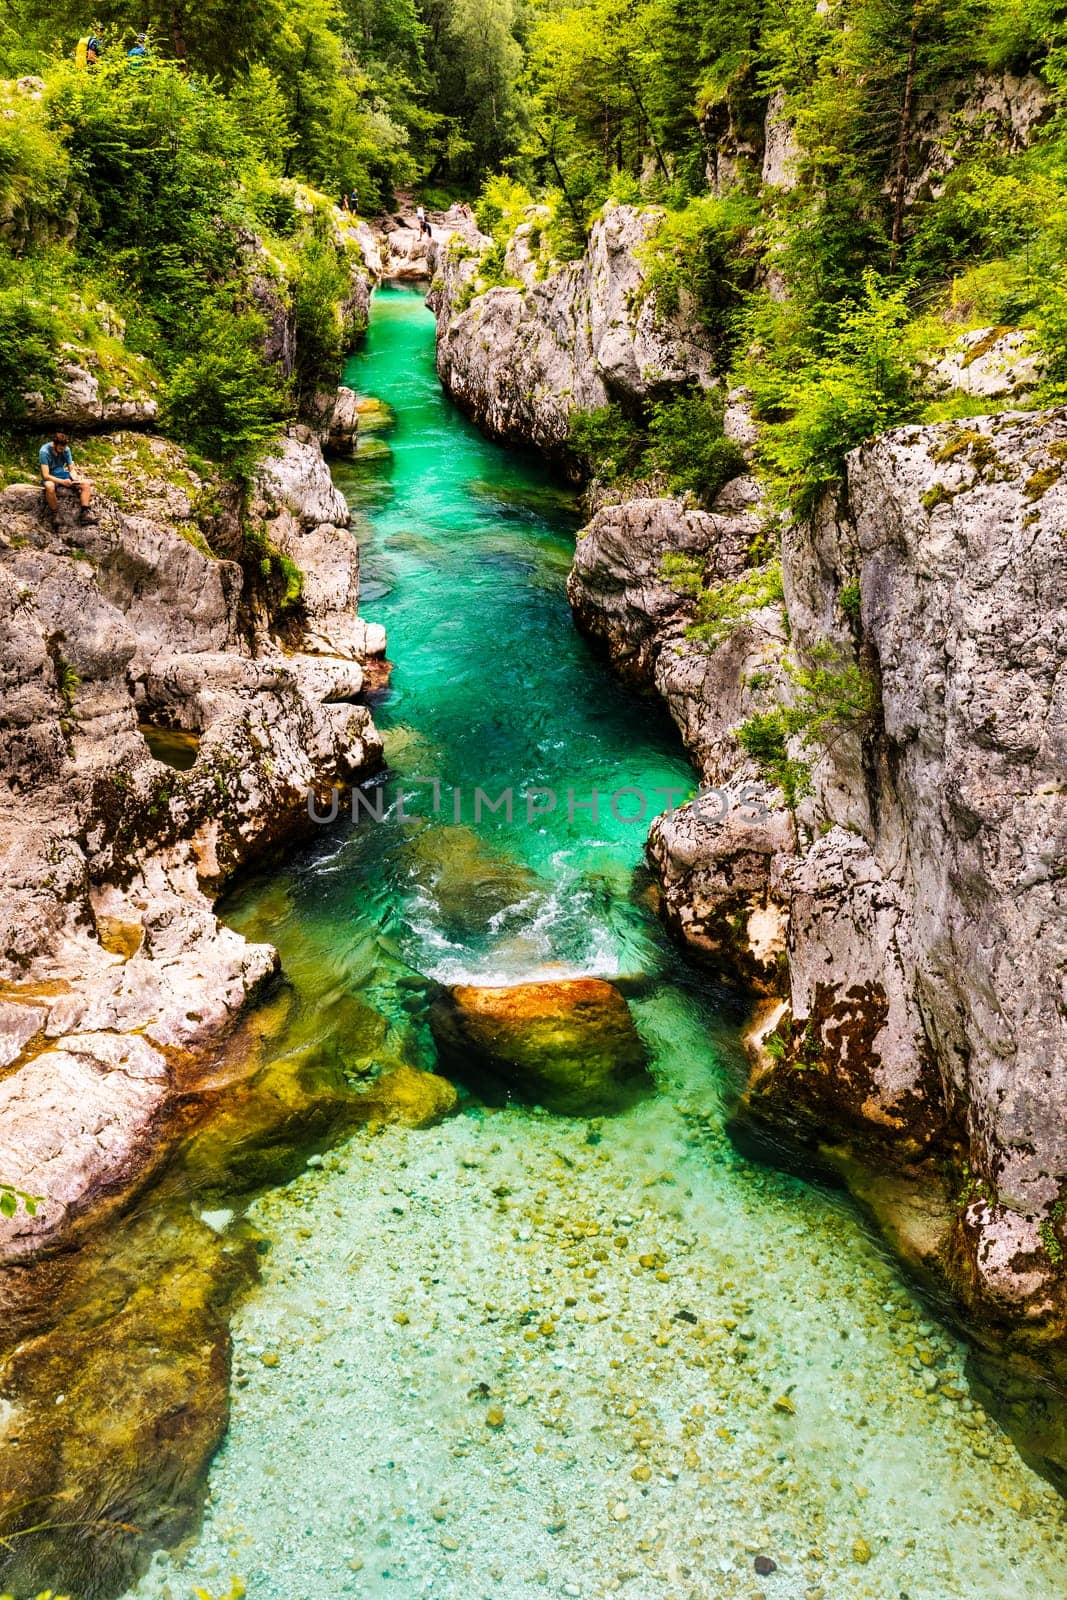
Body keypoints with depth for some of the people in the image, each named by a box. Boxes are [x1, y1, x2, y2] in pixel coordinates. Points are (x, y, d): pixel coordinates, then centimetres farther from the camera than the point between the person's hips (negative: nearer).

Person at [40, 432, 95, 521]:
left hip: (62, 474, 5)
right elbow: (45, 475, -26)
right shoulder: (45, 451, -22)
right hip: (50, 477, -5)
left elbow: (71, 469, -2)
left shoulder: (66, 449, -8)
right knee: (50, 487, -41)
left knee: (86, 483, -13)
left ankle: (85, 513, -15)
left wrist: (75, 479, -24)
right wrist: (62, 482, -36)